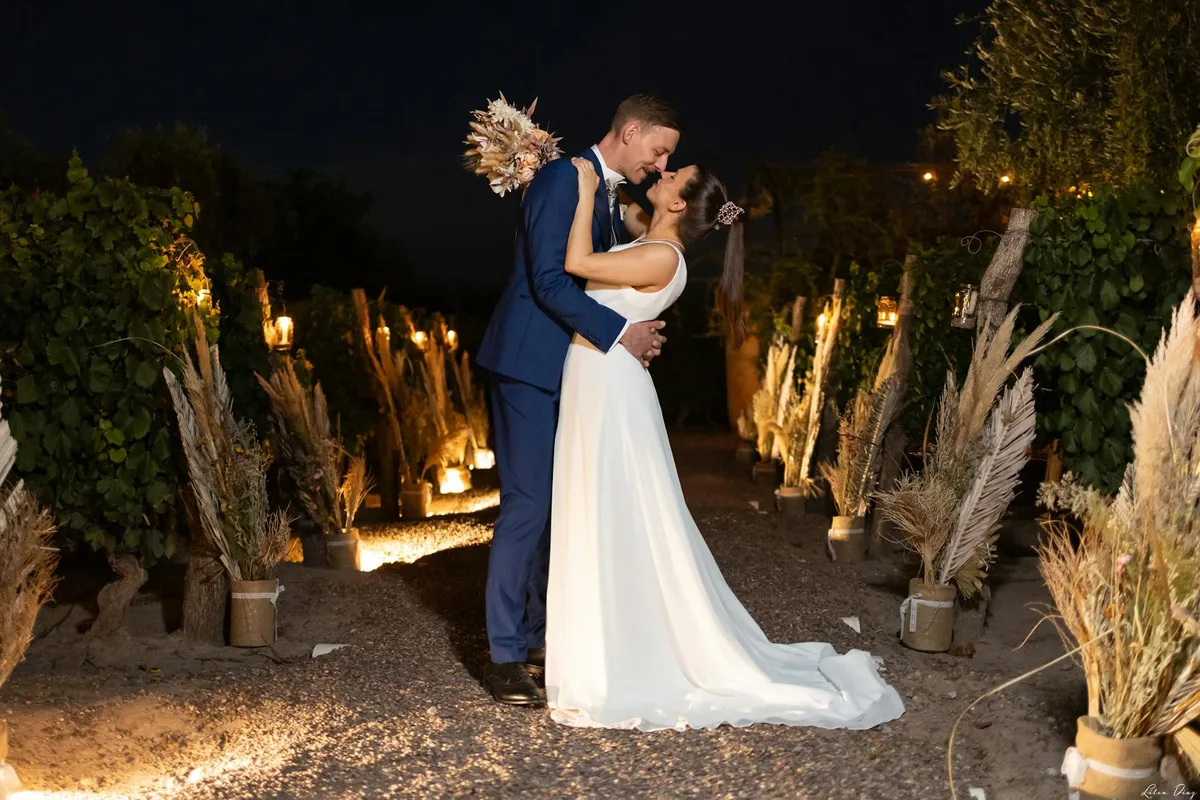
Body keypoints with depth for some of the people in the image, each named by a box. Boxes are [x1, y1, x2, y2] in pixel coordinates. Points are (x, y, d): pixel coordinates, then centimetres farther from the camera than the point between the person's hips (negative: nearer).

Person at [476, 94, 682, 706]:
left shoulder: (613, 197, 17)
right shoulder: (563, 178, -13)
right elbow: (549, 279, -21)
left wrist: (639, 332, 1)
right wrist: (618, 334, -19)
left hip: (571, 369, 9)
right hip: (531, 364, -9)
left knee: (558, 506, 10)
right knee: (528, 505, -8)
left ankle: (537, 638, 19)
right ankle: (505, 656, 0)